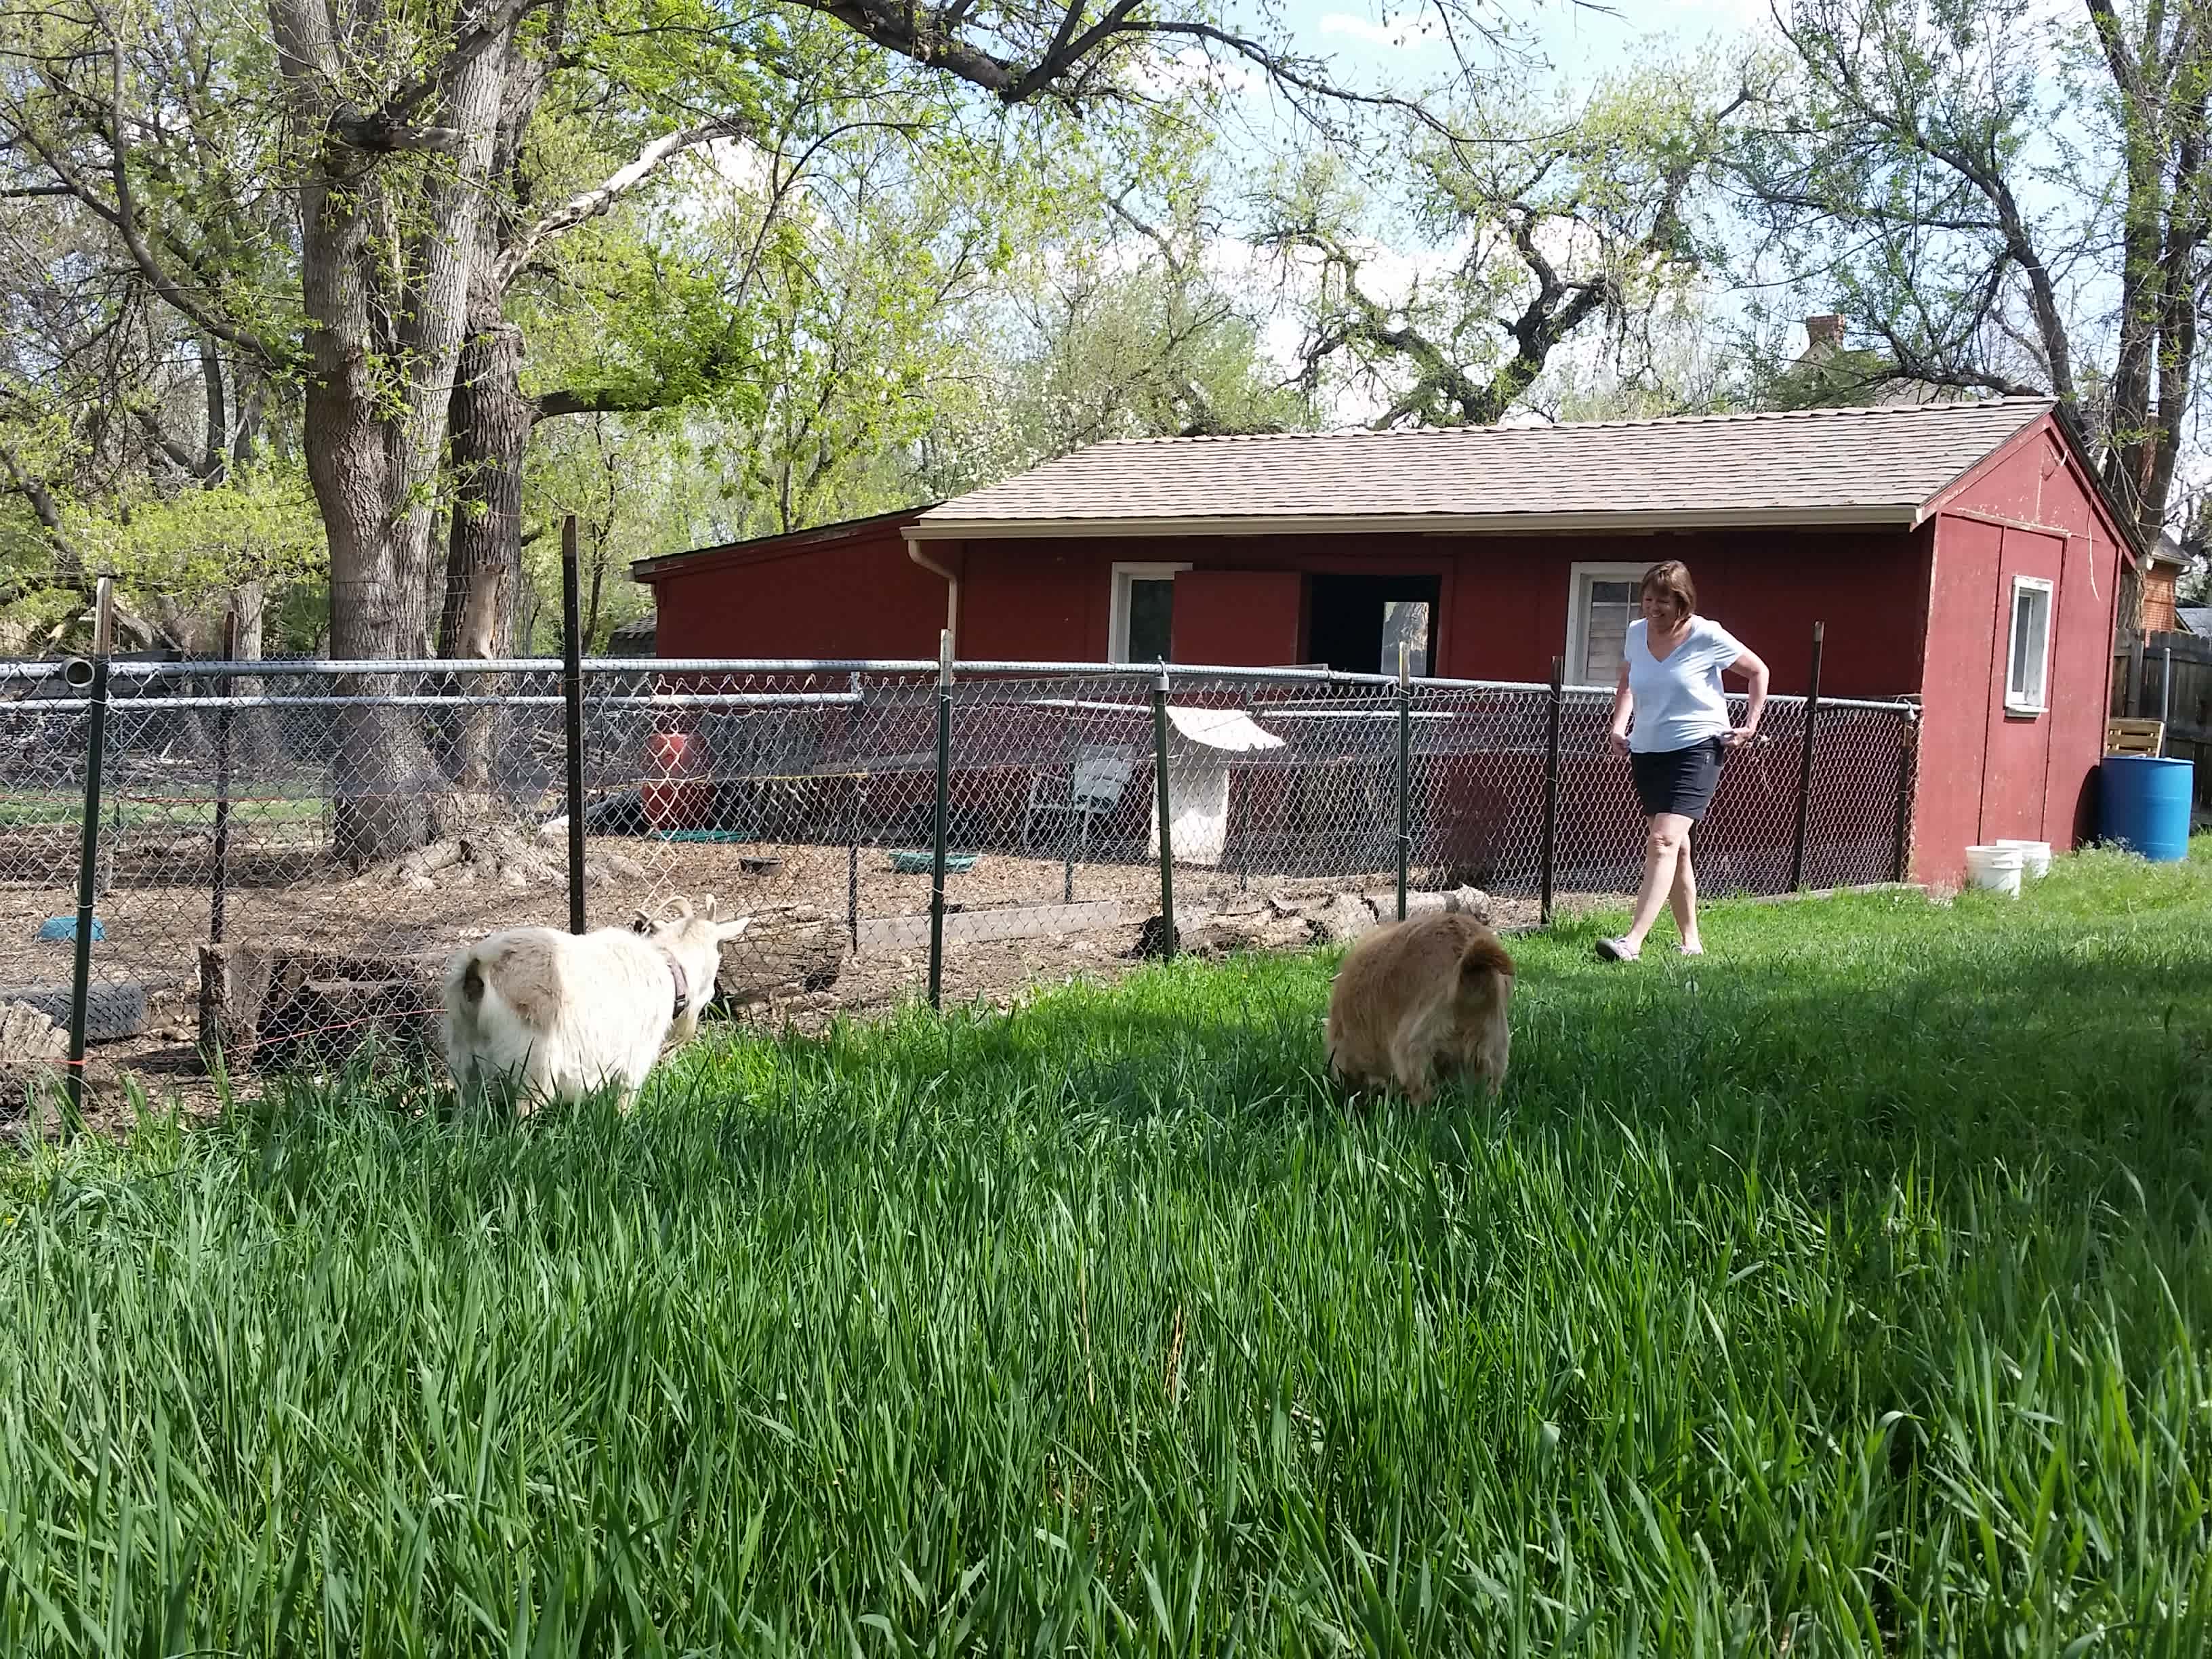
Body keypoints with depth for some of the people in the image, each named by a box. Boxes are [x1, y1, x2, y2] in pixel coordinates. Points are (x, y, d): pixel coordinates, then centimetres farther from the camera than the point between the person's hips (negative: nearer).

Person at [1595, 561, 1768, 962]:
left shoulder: (1707, 636, -10)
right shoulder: (1636, 633, 3)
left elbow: (1758, 672, 4)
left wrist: (1750, 726, -3)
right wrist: (1619, 726, 8)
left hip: (1696, 749, -6)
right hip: (1646, 750, 6)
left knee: (1663, 841, -20)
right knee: (1677, 847, 14)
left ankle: (1633, 941, -28)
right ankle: (1691, 940, 24)